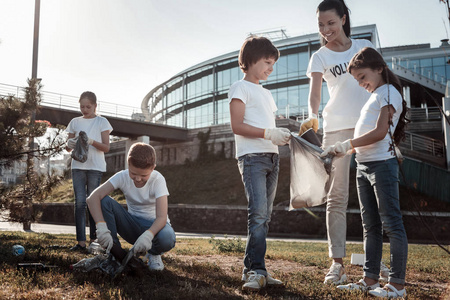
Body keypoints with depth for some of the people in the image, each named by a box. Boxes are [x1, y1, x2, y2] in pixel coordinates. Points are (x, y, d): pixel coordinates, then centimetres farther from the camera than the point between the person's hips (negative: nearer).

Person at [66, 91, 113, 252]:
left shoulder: (102, 122, 4)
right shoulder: (75, 122, 13)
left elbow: (106, 148, -1)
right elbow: (68, 147, 14)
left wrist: (92, 142, -19)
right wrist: (70, 144, -10)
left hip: (95, 167, -2)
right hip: (78, 166, 2)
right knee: (80, 203, -4)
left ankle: (94, 240, 8)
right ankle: (81, 241, -3)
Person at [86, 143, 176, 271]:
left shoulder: (157, 180, -20)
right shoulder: (122, 176, -14)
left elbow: (162, 217, -30)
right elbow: (93, 198, -26)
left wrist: (148, 234, -50)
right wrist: (101, 226, -42)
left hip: (153, 225, -2)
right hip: (132, 226, 3)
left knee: (167, 238, -40)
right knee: (104, 201, -23)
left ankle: (154, 254, 0)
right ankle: (117, 254, -14)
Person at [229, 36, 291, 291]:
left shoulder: (267, 94, 26)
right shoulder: (241, 88, 1)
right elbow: (237, 126, -11)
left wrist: (282, 136, 4)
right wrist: (268, 133, -18)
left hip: (271, 157, 8)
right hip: (252, 156, -8)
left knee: (264, 216, 5)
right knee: (259, 212, -18)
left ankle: (253, 269, 9)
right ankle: (256, 270, -16)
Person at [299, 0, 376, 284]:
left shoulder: (365, 46, 12)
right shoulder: (319, 57, 3)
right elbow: (315, 90, -14)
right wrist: (312, 116, -34)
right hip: (337, 127, -2)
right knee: (337, 196, -5)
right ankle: (337, 263, -3)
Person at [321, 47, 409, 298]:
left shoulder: (389, 93, -5)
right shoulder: (374, 97, 22)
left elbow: (380, 132, -17)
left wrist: (348, 144, -16)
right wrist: (345, 150, 5)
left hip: (382, 164, -9)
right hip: (363, 166, 9)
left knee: (391, 224, -4)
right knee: (371, 227, 10)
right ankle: (370, 279, 17)